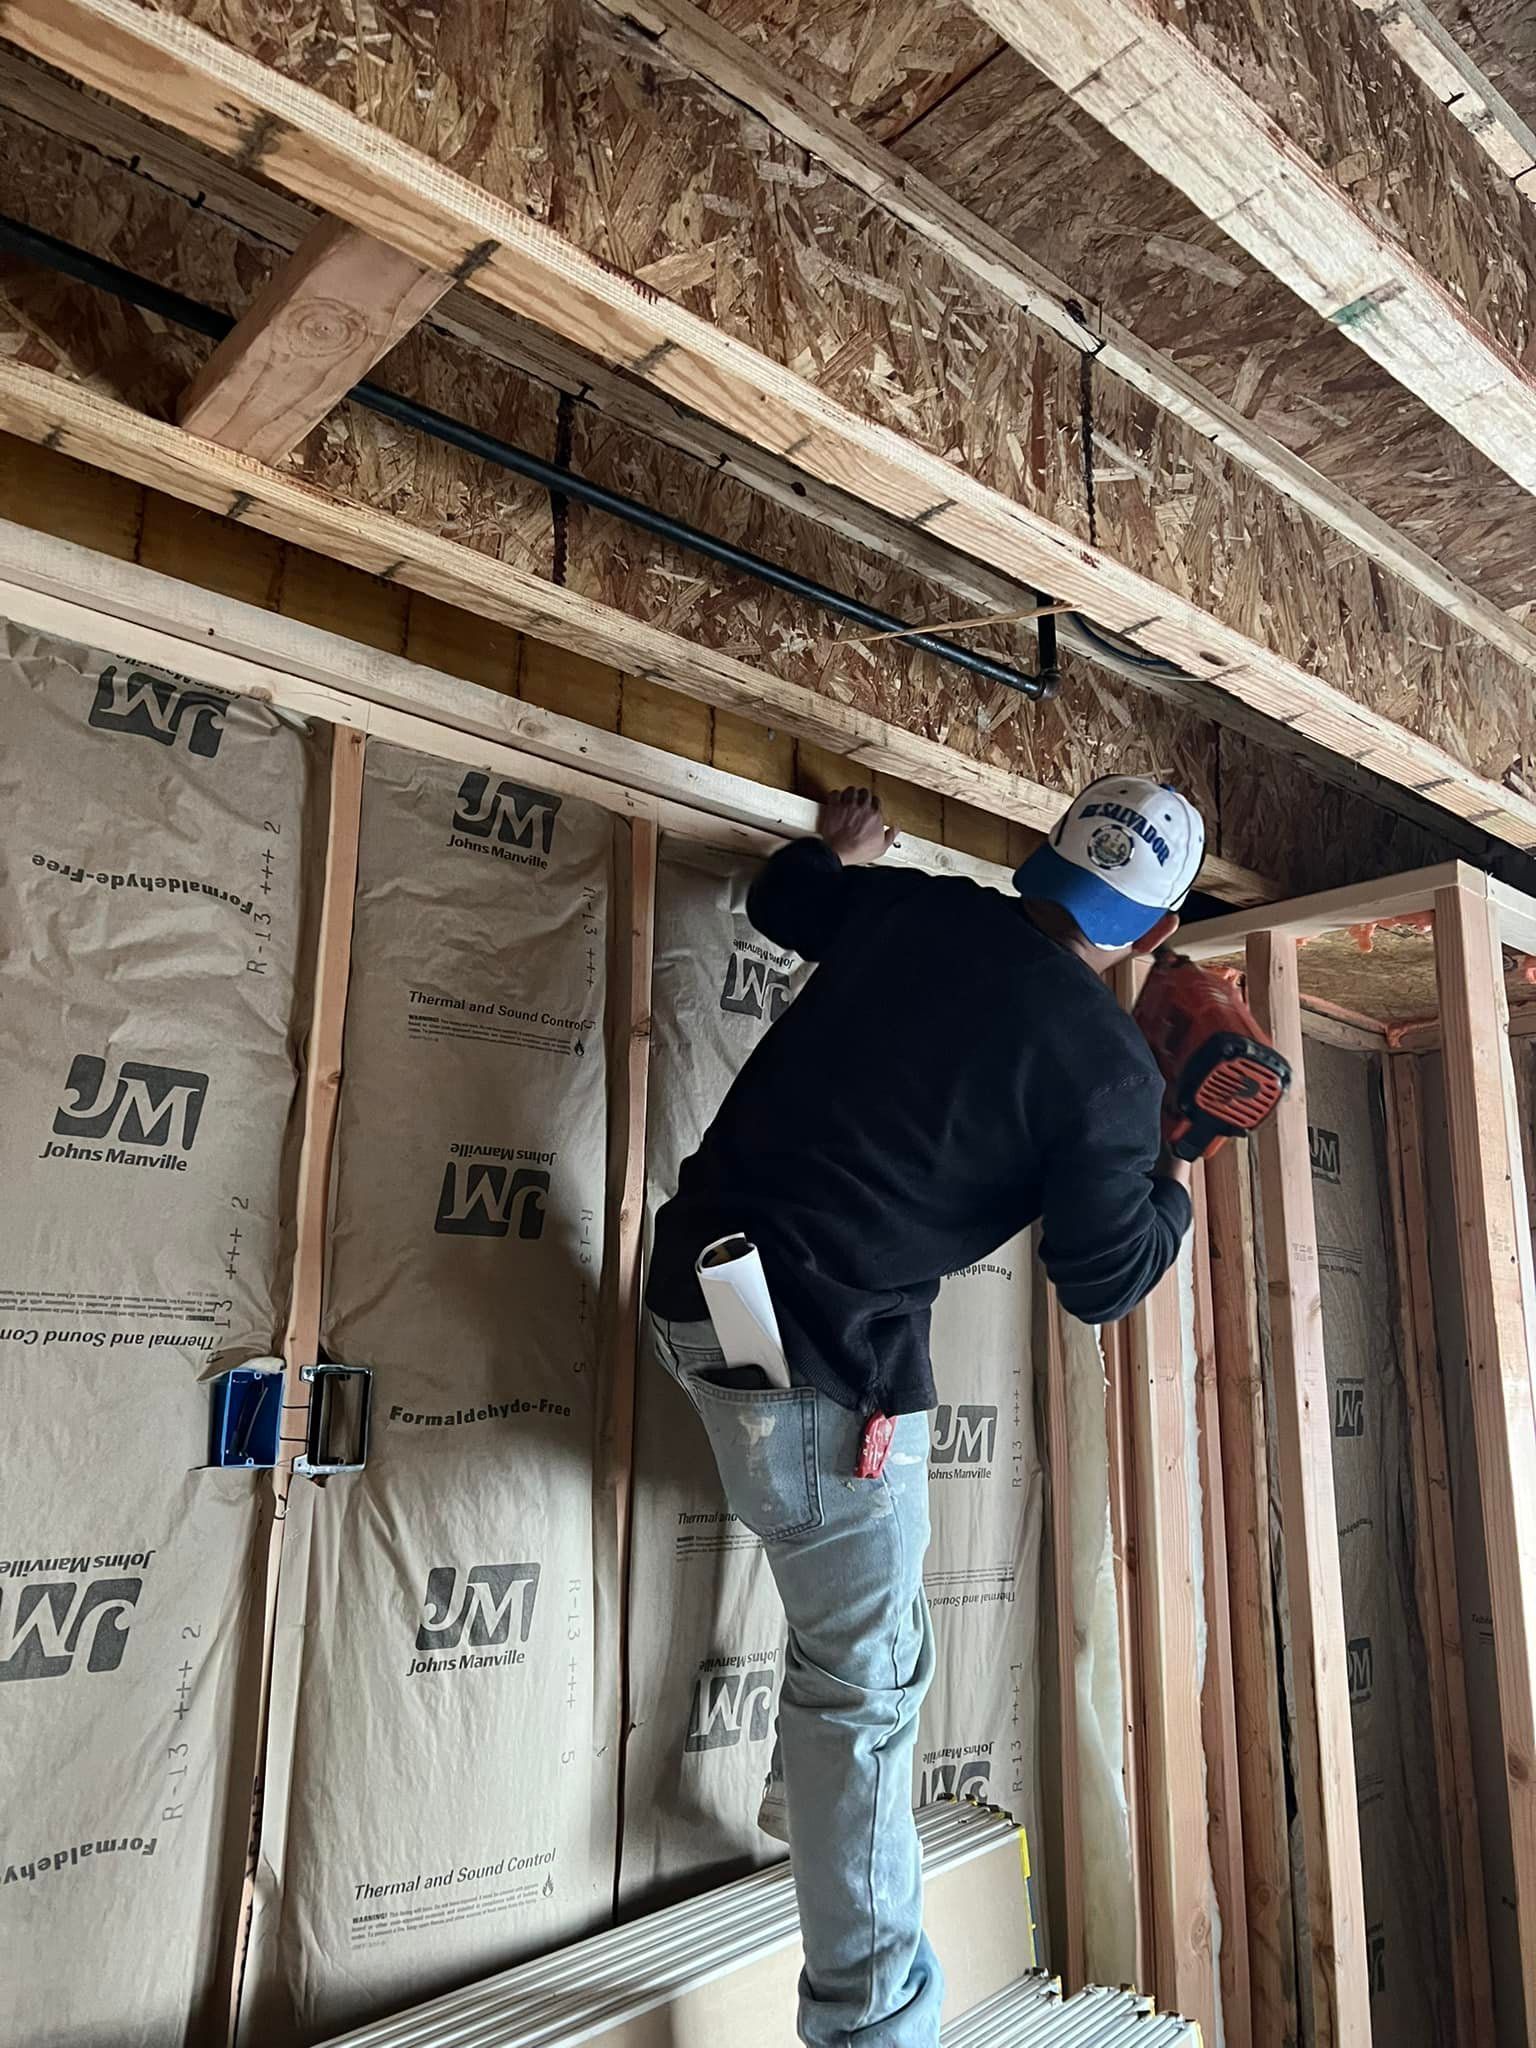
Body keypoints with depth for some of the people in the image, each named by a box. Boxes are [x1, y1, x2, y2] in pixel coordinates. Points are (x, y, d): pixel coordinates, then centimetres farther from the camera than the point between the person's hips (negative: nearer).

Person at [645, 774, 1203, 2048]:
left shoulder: (911, 906, 4)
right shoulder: (1110, 1068, -9)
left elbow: (779, 903, 23)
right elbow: (1105, 1282, -3)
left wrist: (837, 854, 44)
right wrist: (1179, 1184, 15)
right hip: (820, 1362, -7)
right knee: (866, 1686, 9)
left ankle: (817, 1793, 43)